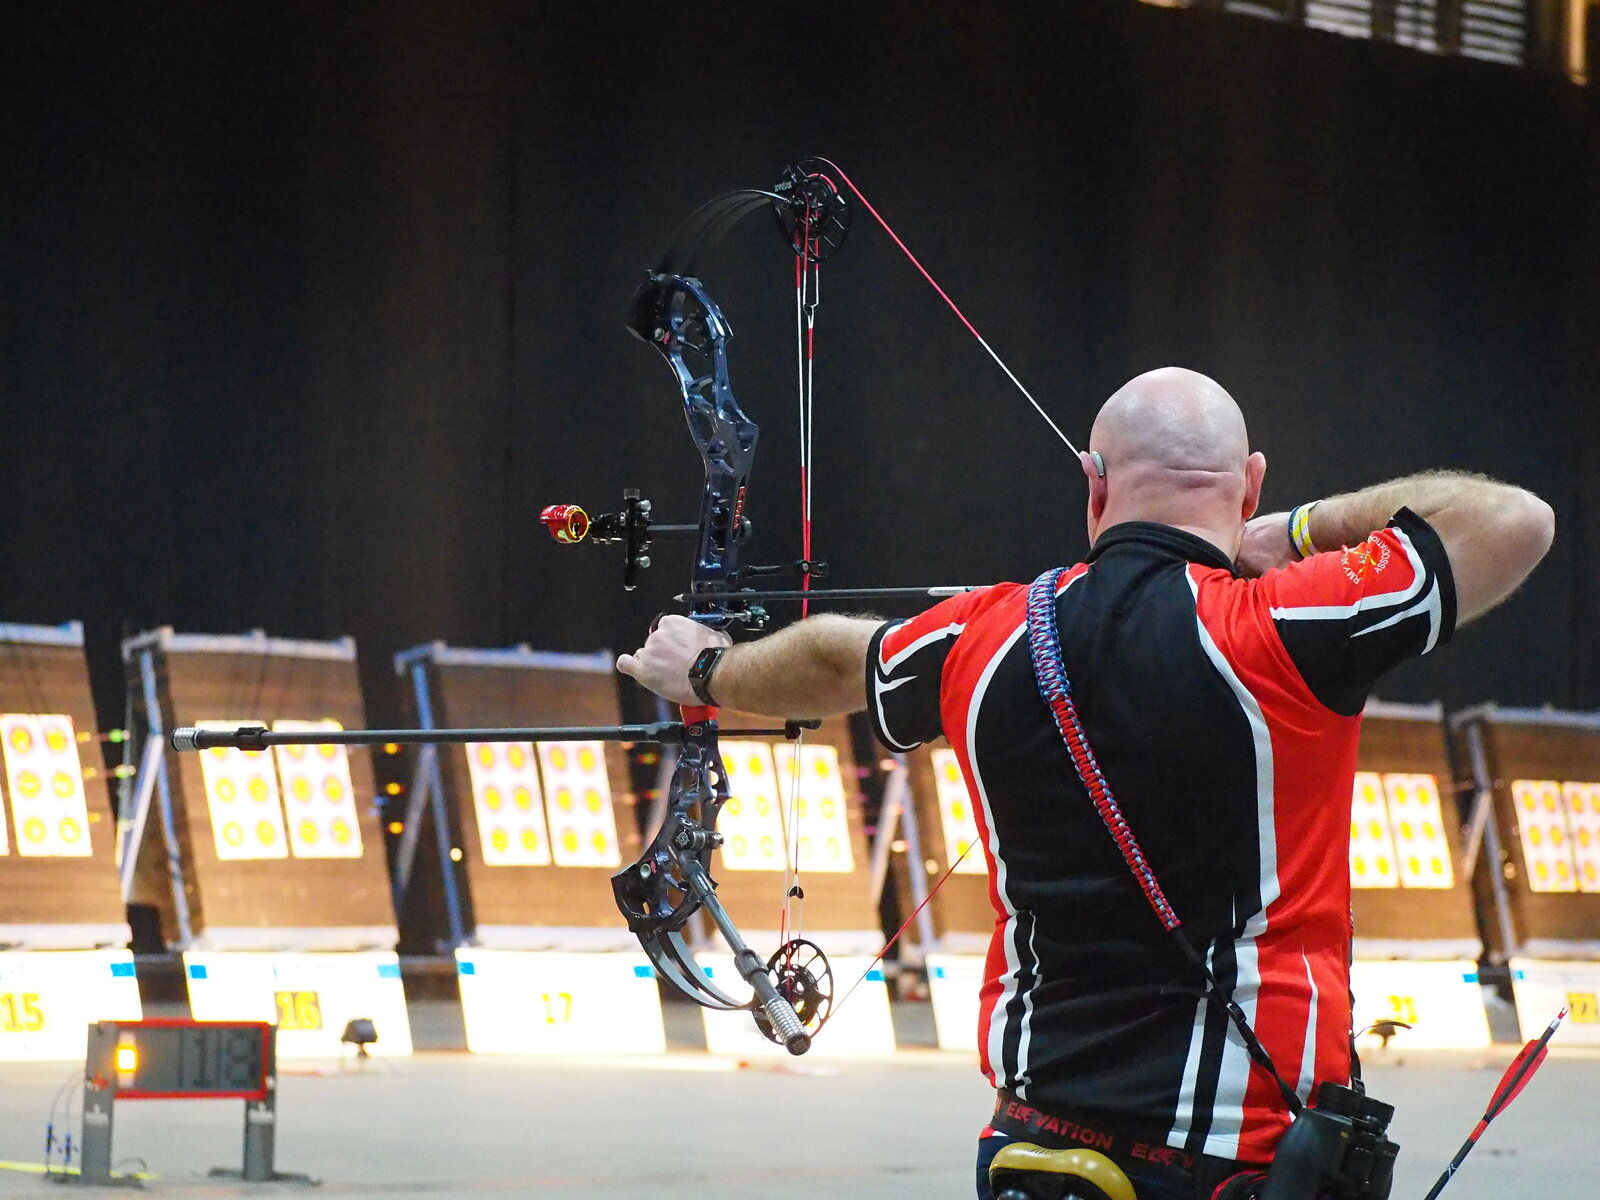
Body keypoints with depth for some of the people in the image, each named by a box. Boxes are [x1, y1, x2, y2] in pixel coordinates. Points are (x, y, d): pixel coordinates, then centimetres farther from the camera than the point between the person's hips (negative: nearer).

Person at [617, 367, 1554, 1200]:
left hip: (1040, 1125, 4)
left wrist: (707, 672, 48)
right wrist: (1304, 533, 2)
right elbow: (1516, 523, -11)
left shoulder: (985, 637, 4)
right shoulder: (1274, 633, -13)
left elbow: (833, 659, 26)